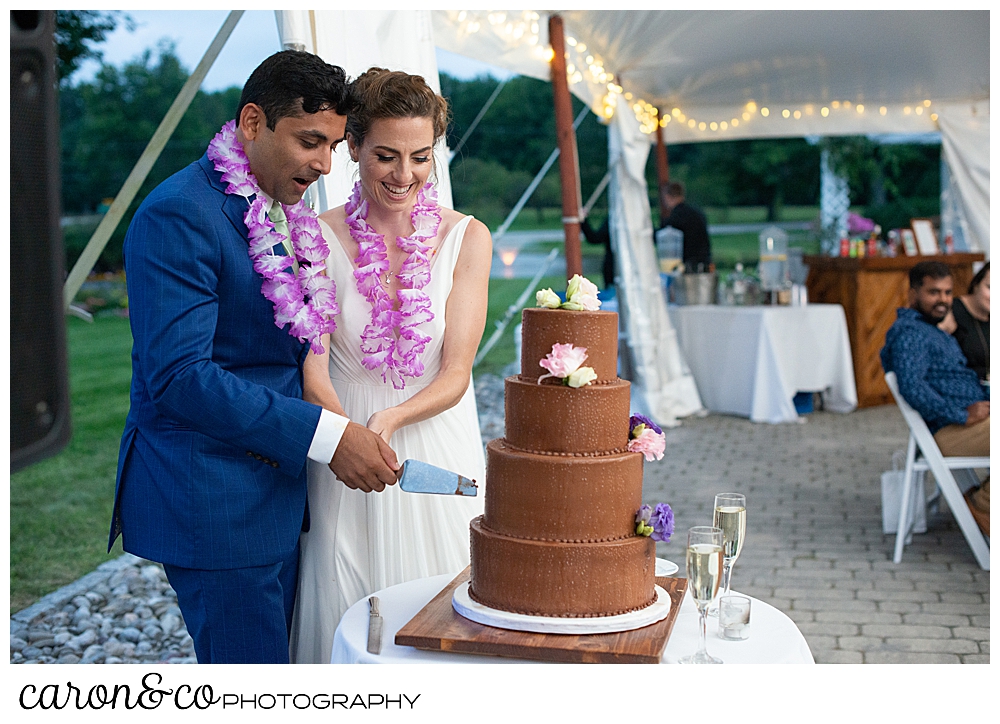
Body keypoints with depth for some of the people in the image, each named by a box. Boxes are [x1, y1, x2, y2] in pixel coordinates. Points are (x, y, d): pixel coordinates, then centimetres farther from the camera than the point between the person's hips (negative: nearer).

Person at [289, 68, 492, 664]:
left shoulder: (466, 238, -3)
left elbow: (456, 373, -7)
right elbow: (313, 370, -10)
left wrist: (390, 419, -25)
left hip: (439, 453, 1)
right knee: (348, 619, 5)